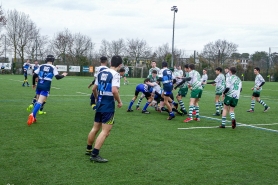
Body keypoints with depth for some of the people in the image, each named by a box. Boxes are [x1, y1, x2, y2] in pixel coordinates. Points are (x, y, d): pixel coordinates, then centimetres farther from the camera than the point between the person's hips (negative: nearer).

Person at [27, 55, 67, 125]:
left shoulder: (41, 66, 11)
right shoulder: (53, 68, 1)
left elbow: (34, 75, 9)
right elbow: (57, 77, -8)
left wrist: (34, 84, 23)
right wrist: (63, 75, 12)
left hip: (39, 86, 4)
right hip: (46, 87, -4)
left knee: (38, 101, 18)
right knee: (40, 102, -11)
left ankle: (33, 118, 19)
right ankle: (32, 115, -31)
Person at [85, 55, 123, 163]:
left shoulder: (101, 73, 10)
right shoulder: (115, 74, -13)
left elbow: (94, 89, 16)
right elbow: (114, 90, -24)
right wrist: (119, 102, -9)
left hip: (99, 104, 8)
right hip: (108, 106, -8)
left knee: (95, 128, 20)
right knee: (105, 131, -4)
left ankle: (89, 149, 34)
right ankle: (94, 155, -7)